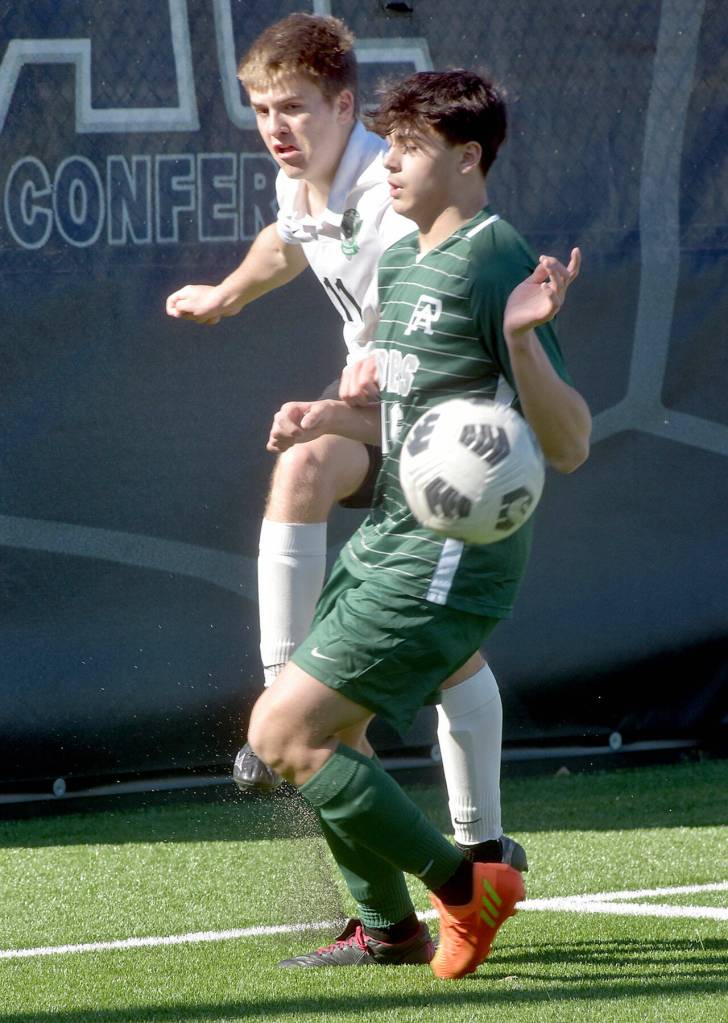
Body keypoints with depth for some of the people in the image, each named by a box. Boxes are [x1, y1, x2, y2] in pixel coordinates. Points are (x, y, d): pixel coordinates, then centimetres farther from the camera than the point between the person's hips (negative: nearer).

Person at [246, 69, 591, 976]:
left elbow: (567, 447, -19)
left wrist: (523, 337, -36)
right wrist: (330, 417, 7)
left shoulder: (492, 263, -15)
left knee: (283, 734, -12)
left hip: (442, 562, -9)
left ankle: (465, 889, -2)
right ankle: (389, 929, 29)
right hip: (385, 542, 9)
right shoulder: (401, 265, 13)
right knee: (321, 733, 15)